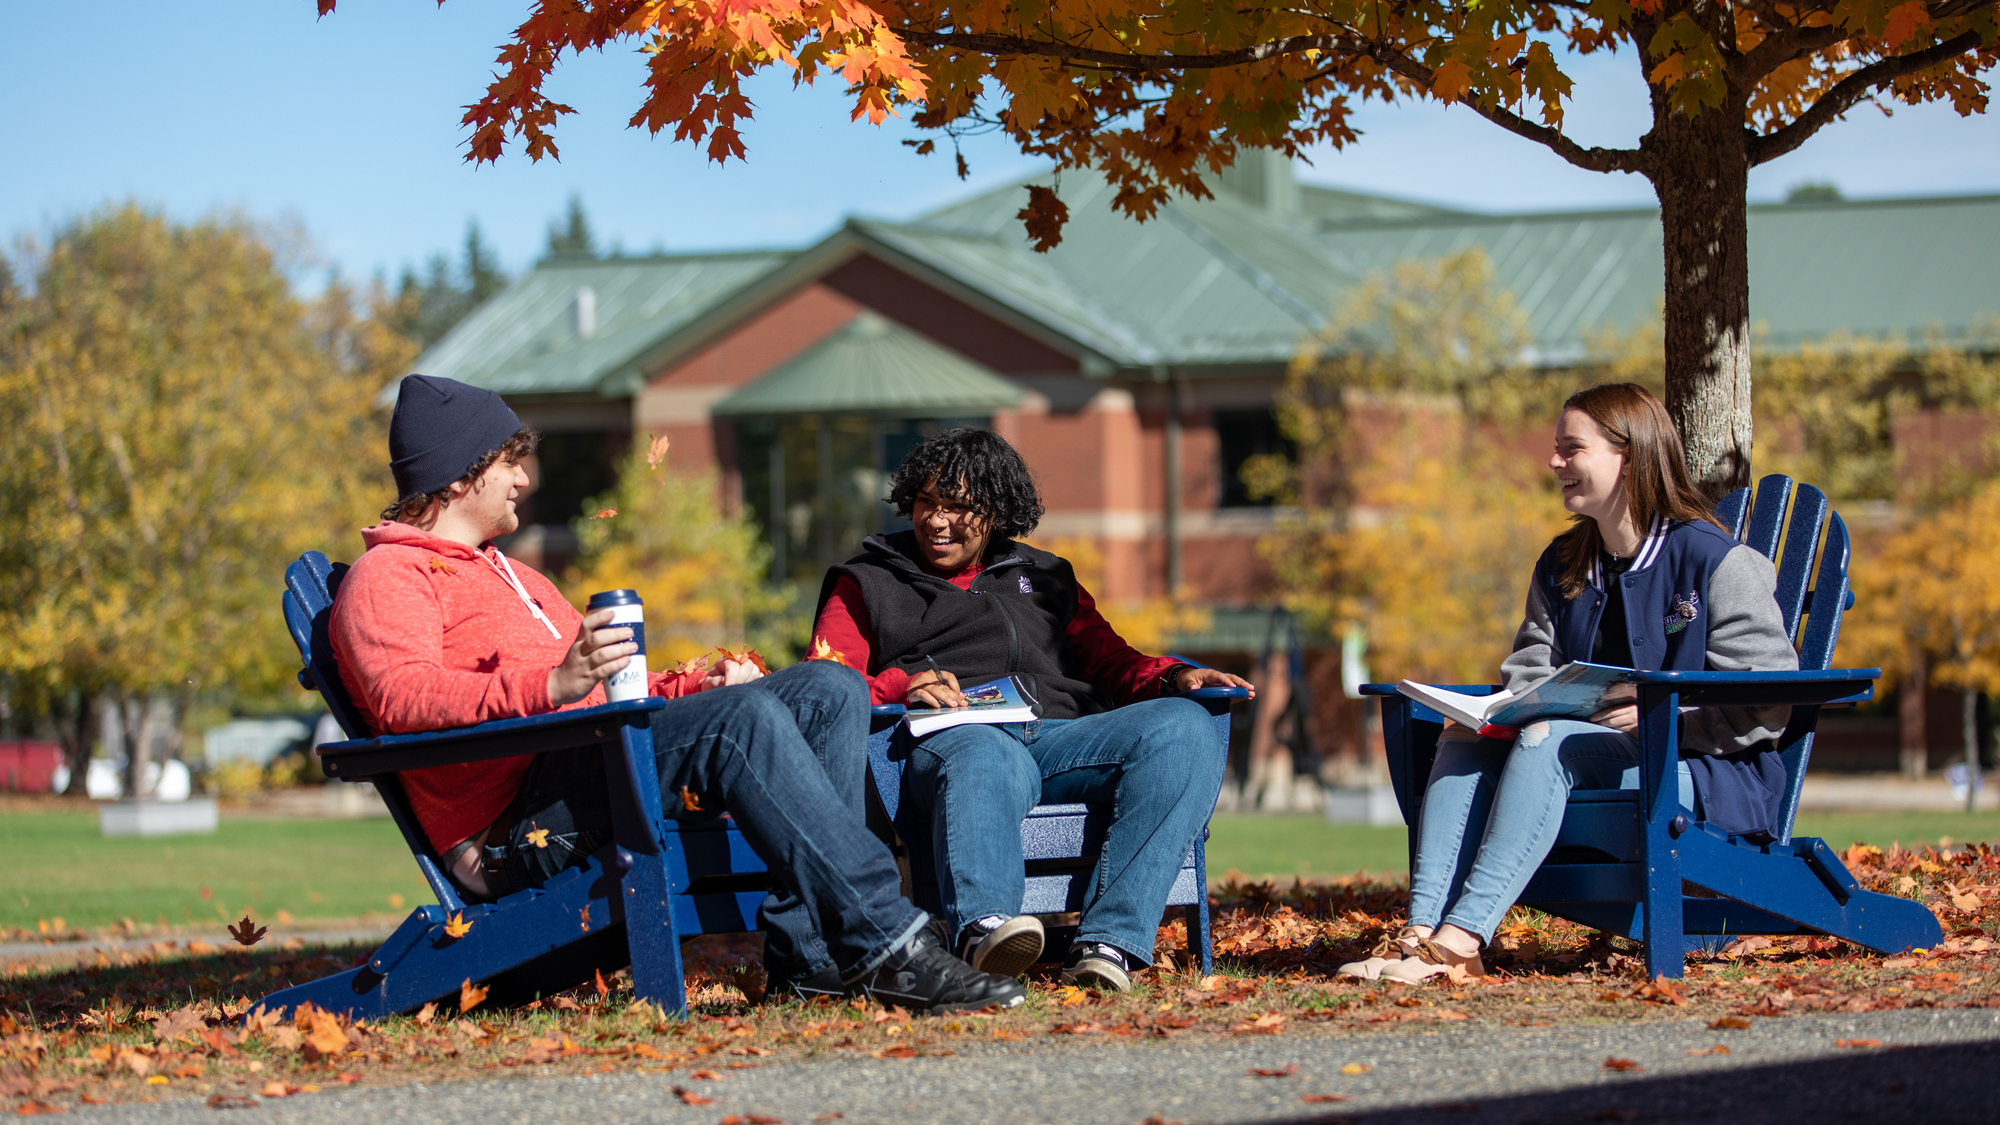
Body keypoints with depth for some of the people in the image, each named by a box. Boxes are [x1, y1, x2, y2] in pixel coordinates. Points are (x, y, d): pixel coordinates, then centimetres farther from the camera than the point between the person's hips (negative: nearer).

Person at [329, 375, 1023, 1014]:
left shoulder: (507, 577, 37)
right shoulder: (387, 576, 5)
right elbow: (403, 698, -16)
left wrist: (697, 688, 15)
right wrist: (553, 685, -30)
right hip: (519, 822, -9)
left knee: (830, 690, -5)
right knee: (744, 718, -30)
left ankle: (807, 953, -18)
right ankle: (887, 945, -36)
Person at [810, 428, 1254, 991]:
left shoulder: (1046, 578, 36)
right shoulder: (867, 584, 25)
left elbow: (1109, 659, 27)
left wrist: (1171, 676, 4)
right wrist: (901, 686, -10)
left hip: (1060, 735, 4)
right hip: (946, 738, -3)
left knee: (1184, 727, -26)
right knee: (988, 759, -42)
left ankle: (1109, 940, -40)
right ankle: (986, 927, -71)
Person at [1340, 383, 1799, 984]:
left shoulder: (1719, 562, -6)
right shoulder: (1561, 567, 17)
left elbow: (1768, 705, -10)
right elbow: (1530, 674, 17)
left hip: (1710, 777, -7)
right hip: (1594, 759, 7)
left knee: (1549, 738, -32)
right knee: (1465, 739, -16)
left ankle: (1459, 938, -43)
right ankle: (1422, 930, -35)